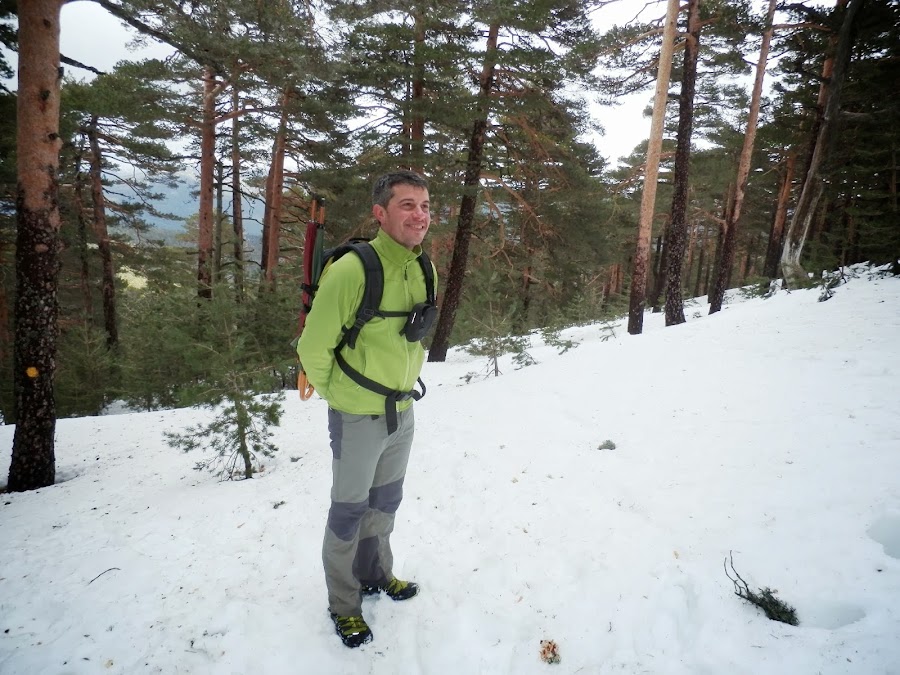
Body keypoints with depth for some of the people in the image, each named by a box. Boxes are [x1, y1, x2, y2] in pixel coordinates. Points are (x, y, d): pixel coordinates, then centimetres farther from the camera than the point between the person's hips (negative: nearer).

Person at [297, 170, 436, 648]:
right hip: (358, 418, -6)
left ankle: (376, 574, 49)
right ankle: (344, 602, 36)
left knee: (385, 502, 24)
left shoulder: (425, 269, -3)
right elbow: (313, 348, -16)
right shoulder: (351, 270, -25)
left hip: (402, 412, 6)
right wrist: (338, 394, -2)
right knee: (350, 510, 13)